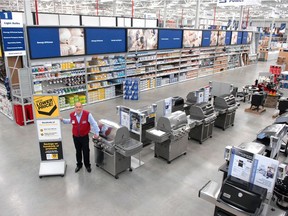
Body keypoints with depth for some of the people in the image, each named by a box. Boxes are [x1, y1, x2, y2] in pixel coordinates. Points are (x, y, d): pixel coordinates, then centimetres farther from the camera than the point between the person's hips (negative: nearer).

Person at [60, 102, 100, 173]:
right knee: (78, 151, 18)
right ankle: (79, 164, 39)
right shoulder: (72, 115, -8)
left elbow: (94, 123, -14)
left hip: (84, 137, -3)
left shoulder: (87, 114, -20)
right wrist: (63, 120, 6)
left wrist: (96, 133, -12)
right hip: (76, 137, 3)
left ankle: (87, 165, 30)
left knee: (86, 151, 9)